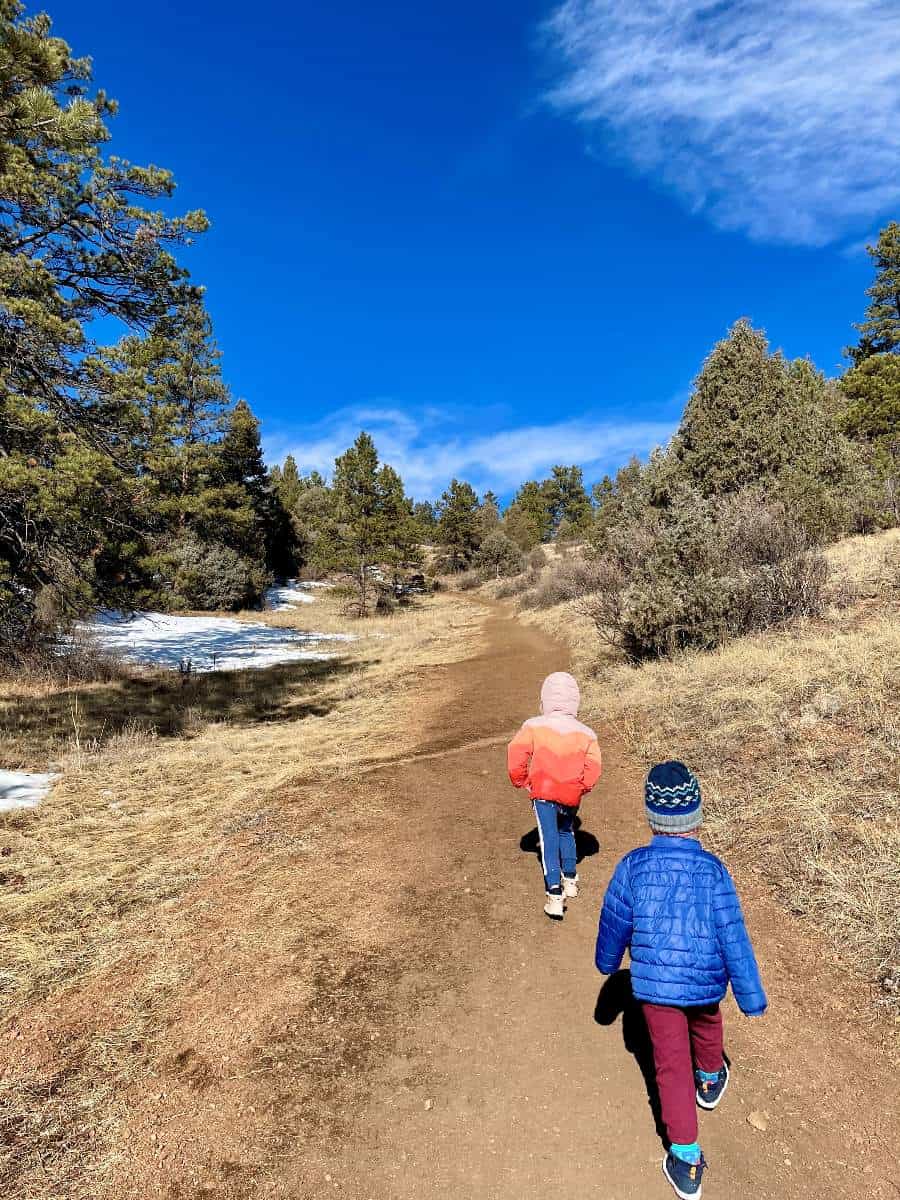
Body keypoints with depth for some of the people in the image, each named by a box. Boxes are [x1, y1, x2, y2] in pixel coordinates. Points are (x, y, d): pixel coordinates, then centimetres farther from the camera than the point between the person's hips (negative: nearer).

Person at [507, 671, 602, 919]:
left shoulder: (533, 726, -9)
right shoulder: (586, 734, -4)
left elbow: (516, 755, -13)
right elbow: (593, 769, -5)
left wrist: (520, 781, 4)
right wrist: (581, 788, 12)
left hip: (543, 793, -3)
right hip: (571, 796, 3)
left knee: (549, 839, 3)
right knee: (566, 832, 27)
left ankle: (555, 894, -7)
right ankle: (570, 879, 37)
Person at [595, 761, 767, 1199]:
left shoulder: (633, 866, -18)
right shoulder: (713, 870, -21)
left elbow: (613, 922, -6)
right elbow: (733, 937, -16)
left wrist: (606, 962, 14)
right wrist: (752, 998, -3)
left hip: (655, 982, -1)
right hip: (706, 979, 2)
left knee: (672, 1064, 13)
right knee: (706, 1025, 32)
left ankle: (686, 1162, 16)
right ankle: (710, 1080, 59)